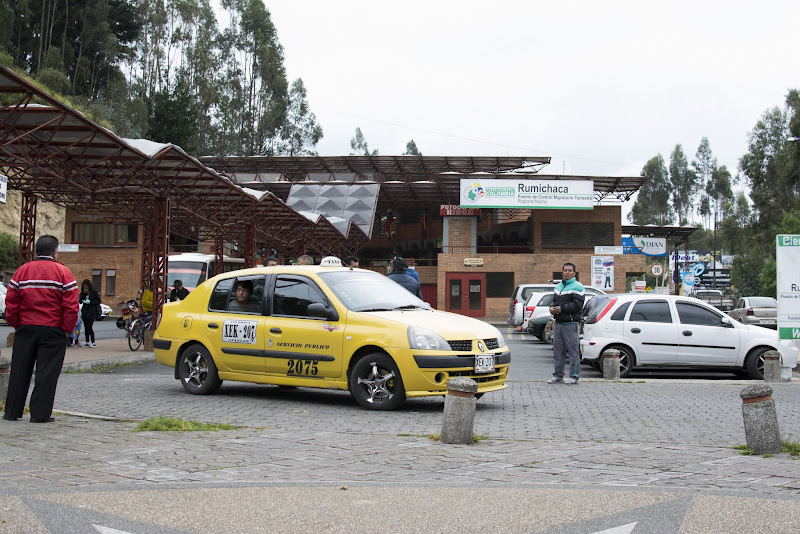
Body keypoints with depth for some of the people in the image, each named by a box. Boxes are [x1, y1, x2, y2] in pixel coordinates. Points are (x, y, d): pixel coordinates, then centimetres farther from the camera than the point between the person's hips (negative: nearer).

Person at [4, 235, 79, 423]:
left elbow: (11, 302, 5)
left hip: (25, 328, 3)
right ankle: (40, 413, 1)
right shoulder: (62, 272, -4)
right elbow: (71, 305, -9)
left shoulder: (22, 271, 6)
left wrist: (16, 325, 13)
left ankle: (12, 411, 16)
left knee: (19, 370, 11)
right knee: (47, 372, 1)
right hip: (53, 330, -3)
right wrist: (66, 330, -2)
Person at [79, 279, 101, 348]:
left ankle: (93, 342, -9)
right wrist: (83, 293, -11)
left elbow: (98, 301, -2)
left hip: (92, 311, -5)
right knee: (85, 327, 5)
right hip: (85, 311, 5)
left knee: (90, 327, -14)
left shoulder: (94, 292, -1)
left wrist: (90, 302, -14)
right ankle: (87, 342, 12)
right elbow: (80, 301, 0)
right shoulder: (83, 292, 10)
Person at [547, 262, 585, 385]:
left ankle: (574, 376, 0)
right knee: (558, 350, 9)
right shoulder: (558, 286, 18)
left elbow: (577, 305, -16)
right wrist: (552, 307, 1)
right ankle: (558, 376, 16)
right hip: (558, 323, 8)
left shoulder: (577, 287, -7)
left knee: (573, 350, -4)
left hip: (571, 324, -7)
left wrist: (561, 308, -17)